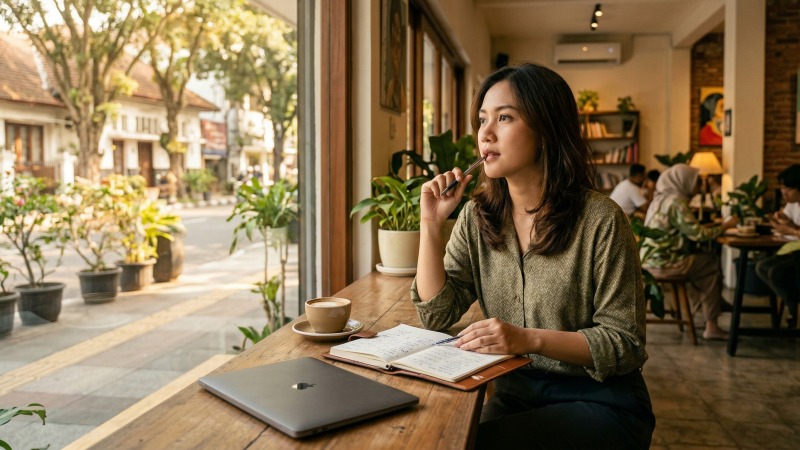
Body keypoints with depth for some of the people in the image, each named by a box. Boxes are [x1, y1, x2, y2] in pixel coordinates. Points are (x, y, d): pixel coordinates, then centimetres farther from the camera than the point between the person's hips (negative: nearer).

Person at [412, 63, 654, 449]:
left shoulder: (600, 221, -16)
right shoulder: (477, 217, 0)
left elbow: (625, 344, -13)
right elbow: (438, 315, -4)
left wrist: (530, 338, -28)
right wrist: (431, 225, -13)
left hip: (600, 399, -4)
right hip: (516, 392, 4)